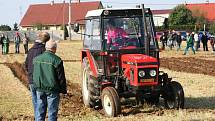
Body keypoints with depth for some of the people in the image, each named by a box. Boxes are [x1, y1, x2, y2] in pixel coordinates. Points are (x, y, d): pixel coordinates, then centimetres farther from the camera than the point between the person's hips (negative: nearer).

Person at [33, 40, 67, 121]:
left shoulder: (36, 59, 4)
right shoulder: (56, 60, -14)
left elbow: (34, 75, 13)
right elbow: (61, 77, -10)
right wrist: (63, 90, 1)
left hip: (39, 89, 5)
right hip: (52, 90, -5)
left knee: (40, 111, 13)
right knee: (52, 112, 4)